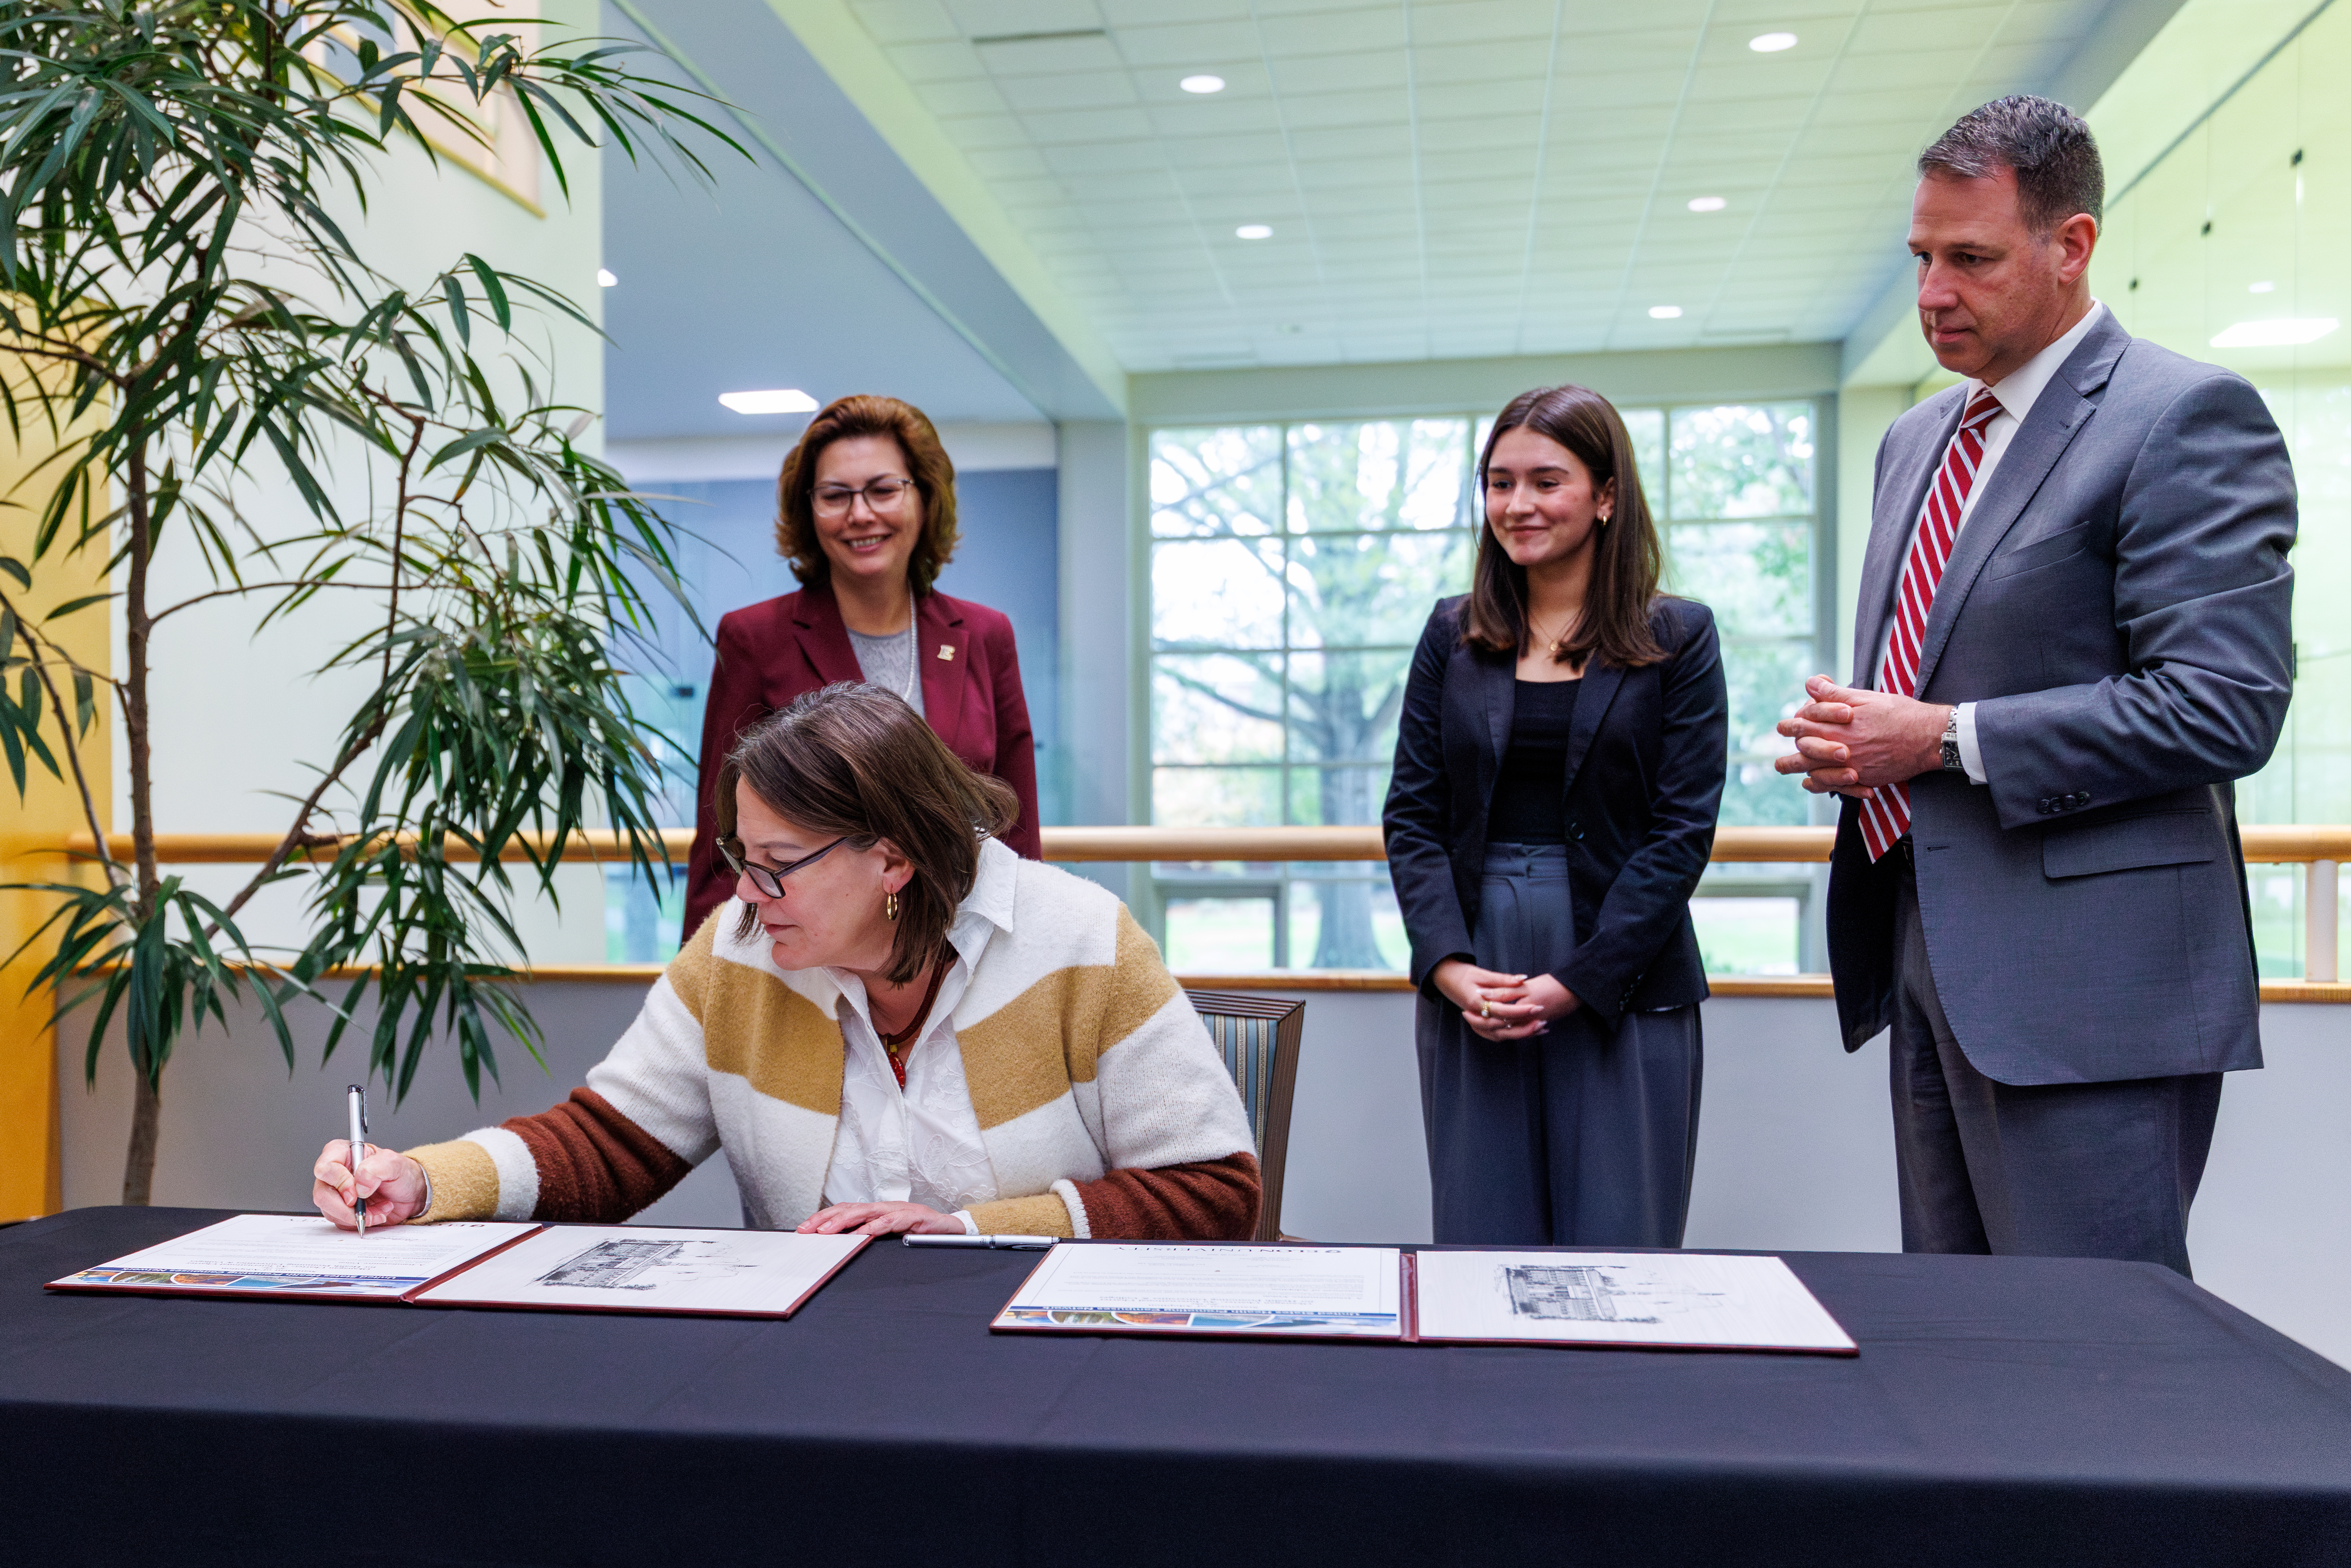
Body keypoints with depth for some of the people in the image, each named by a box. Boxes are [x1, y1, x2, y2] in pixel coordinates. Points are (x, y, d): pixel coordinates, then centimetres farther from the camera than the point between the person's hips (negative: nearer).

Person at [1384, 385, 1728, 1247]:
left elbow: (1682, 831, -5)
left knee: (1616, 1248, 2)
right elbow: (1412, 814, 5)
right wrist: (1451, 967, -9)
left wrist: (1575, 982, -12)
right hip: (1471, 987, 2)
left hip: (1623, 989, -2)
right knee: (1482, 1247, 6)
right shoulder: (1454, 636, 9)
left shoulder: (1679, 639, 1)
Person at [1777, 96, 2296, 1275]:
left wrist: (1943, 740, -17)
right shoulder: (1917, 438, 17)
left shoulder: (2187, 416, -8)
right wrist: (1855, 738, 3)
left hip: (2086, 981, -8)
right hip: (1930, 956, 8)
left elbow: (2224, 706, -17)